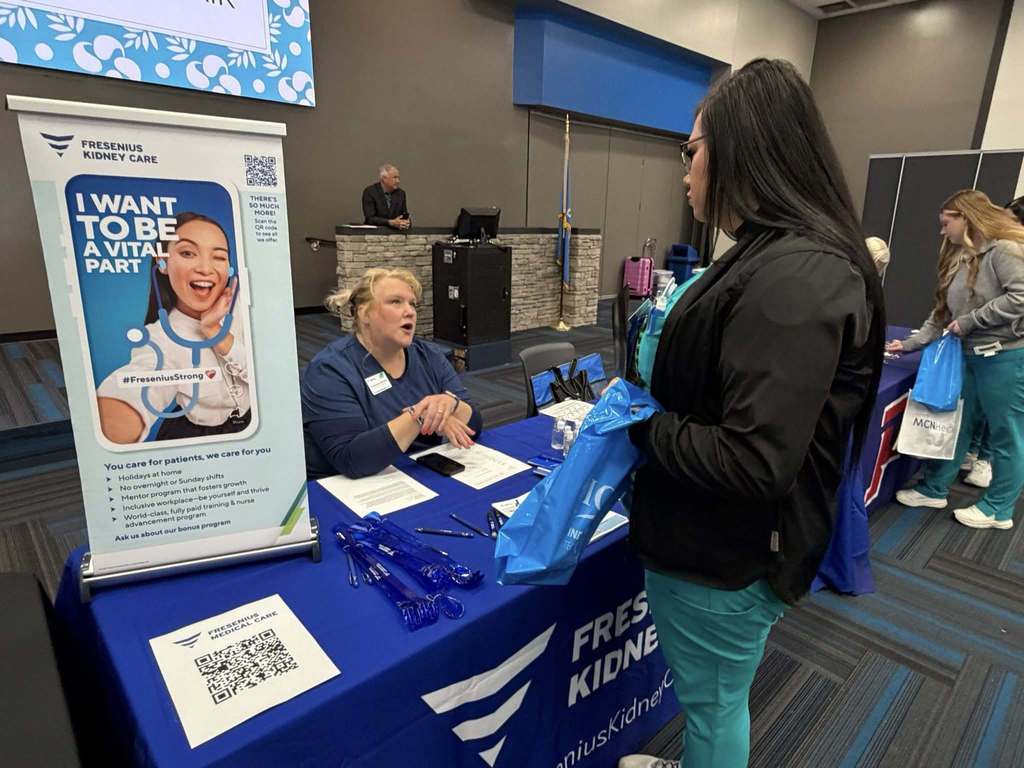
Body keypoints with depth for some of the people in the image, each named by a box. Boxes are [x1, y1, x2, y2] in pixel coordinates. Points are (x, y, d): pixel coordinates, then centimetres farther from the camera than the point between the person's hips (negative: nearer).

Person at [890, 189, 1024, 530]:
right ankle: (934, 489, 28)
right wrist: (911, 344, 8)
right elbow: (943, 313, 13)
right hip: (969, 356, 9)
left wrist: (970, 320, -17)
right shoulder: (959, 258, 13)